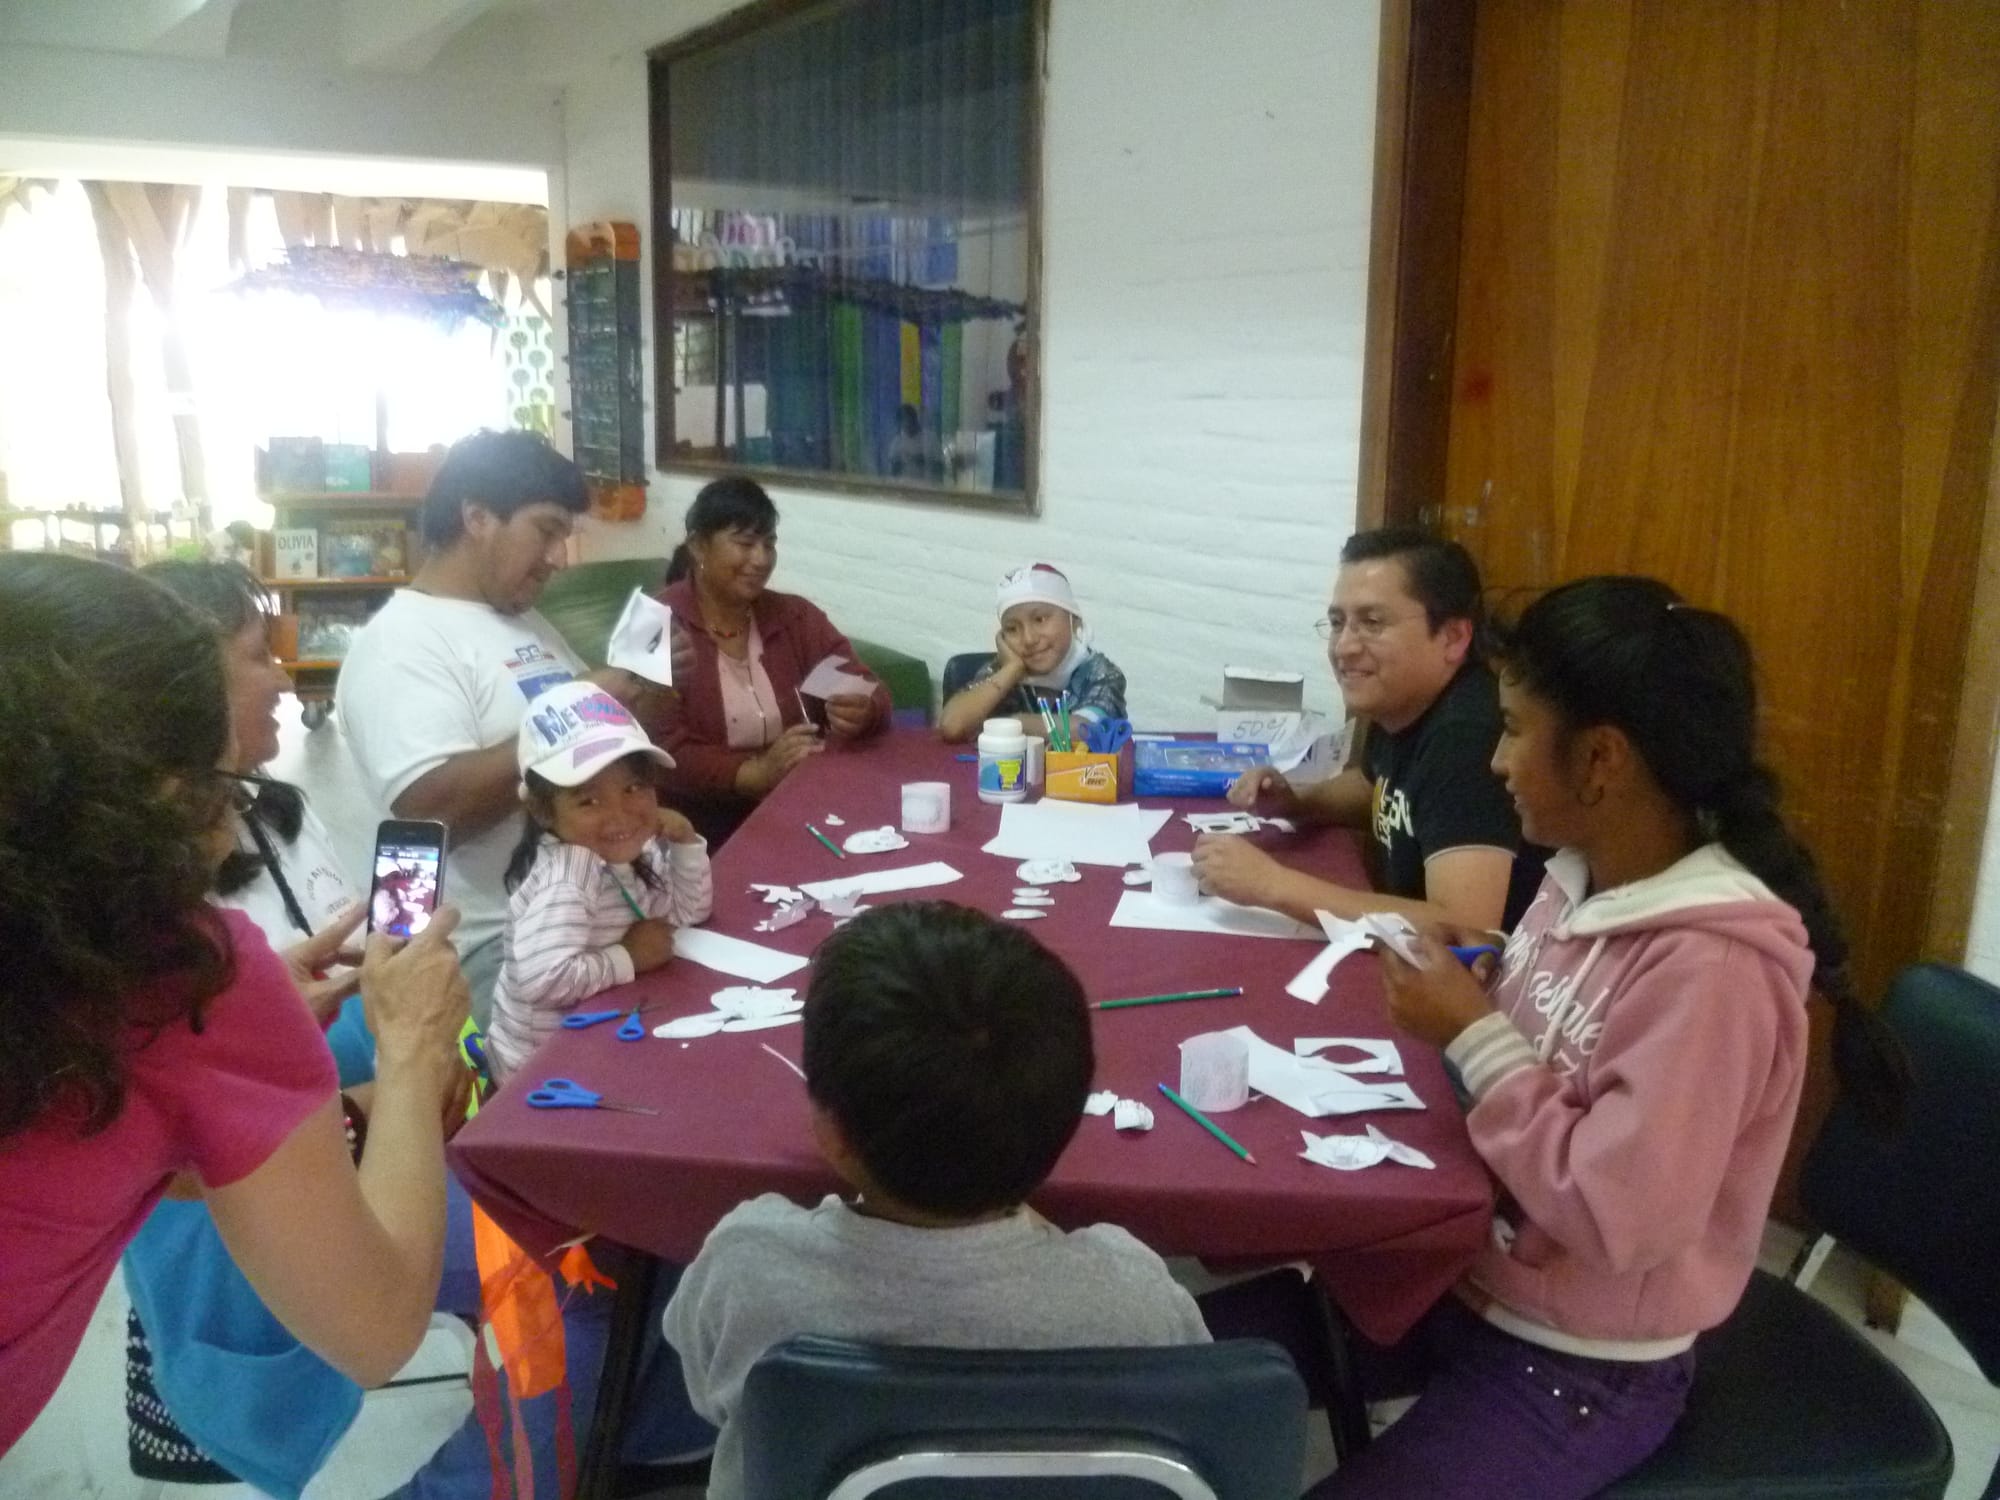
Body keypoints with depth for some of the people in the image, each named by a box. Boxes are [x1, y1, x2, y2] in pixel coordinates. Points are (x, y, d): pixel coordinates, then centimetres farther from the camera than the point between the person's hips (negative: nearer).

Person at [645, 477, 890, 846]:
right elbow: (663, 753, -14)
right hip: (701, 817, -5)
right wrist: (756, 773, -28)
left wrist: (862, 713, -23)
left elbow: (872, 693, 1)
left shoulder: (795, 617, 9)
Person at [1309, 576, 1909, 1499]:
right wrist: (1463, 997, -8)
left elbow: (1620, 1220, -29)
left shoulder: (1708, 969, -28)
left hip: (1582, 1368, -7)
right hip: (1470, 1279, 7)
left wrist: (1474, 1037, -23)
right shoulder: (1582, 876, -3)